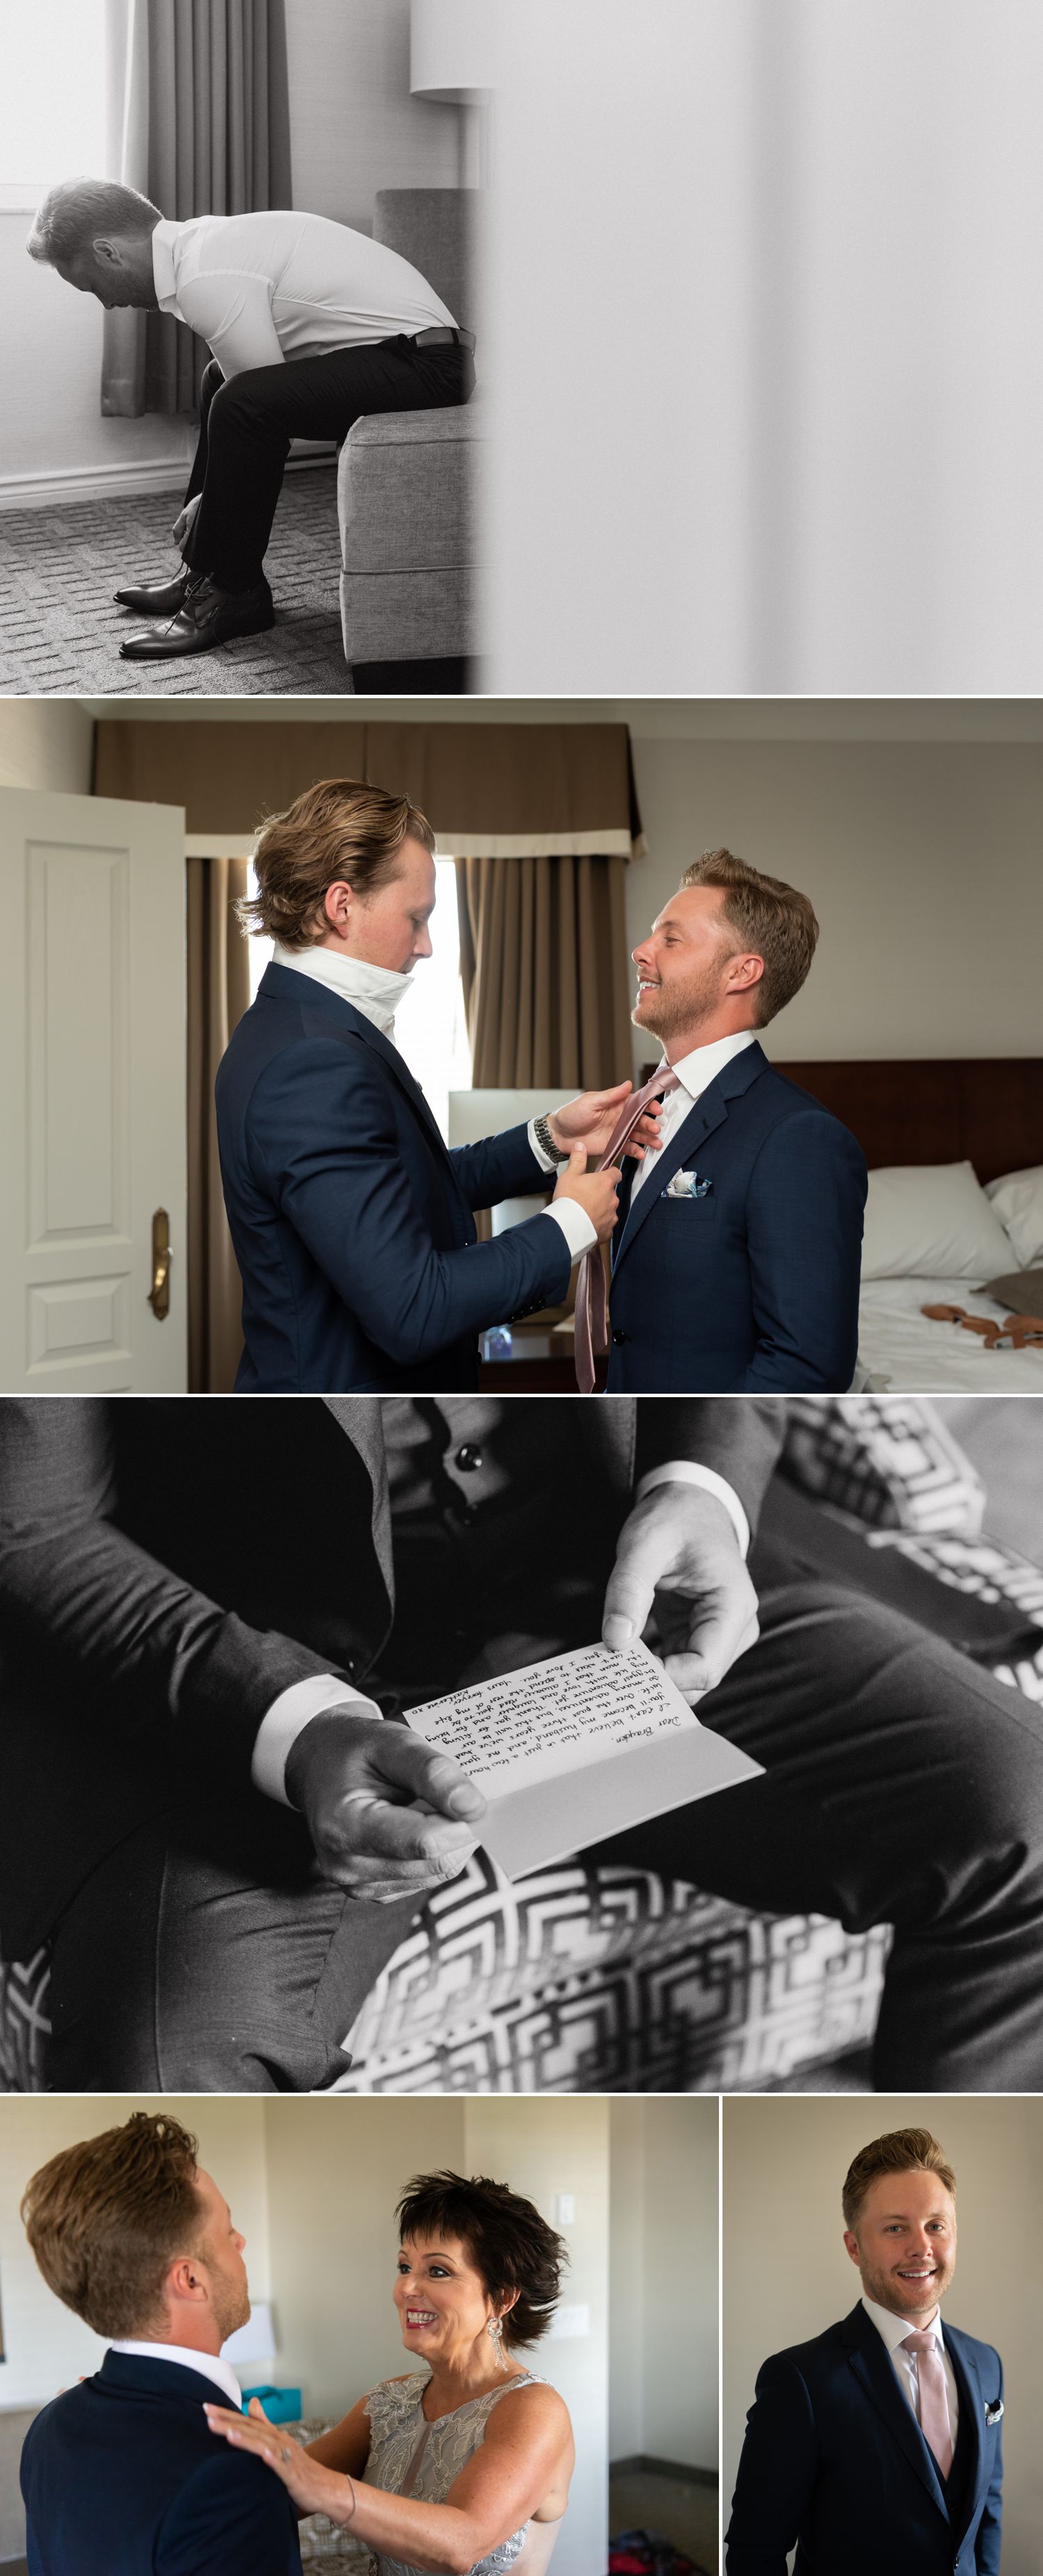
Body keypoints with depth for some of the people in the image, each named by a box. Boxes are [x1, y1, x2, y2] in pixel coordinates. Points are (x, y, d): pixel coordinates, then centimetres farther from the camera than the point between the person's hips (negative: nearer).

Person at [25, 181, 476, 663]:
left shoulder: (207, 279, -20)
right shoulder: (205, 240, 13)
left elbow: (262, 408, -16)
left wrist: (209, 501, -2)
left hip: (423, 368, -11)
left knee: (241, 403, -28)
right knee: (220, 379, 24)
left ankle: (233, 593, -12)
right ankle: (205, 572, 25)